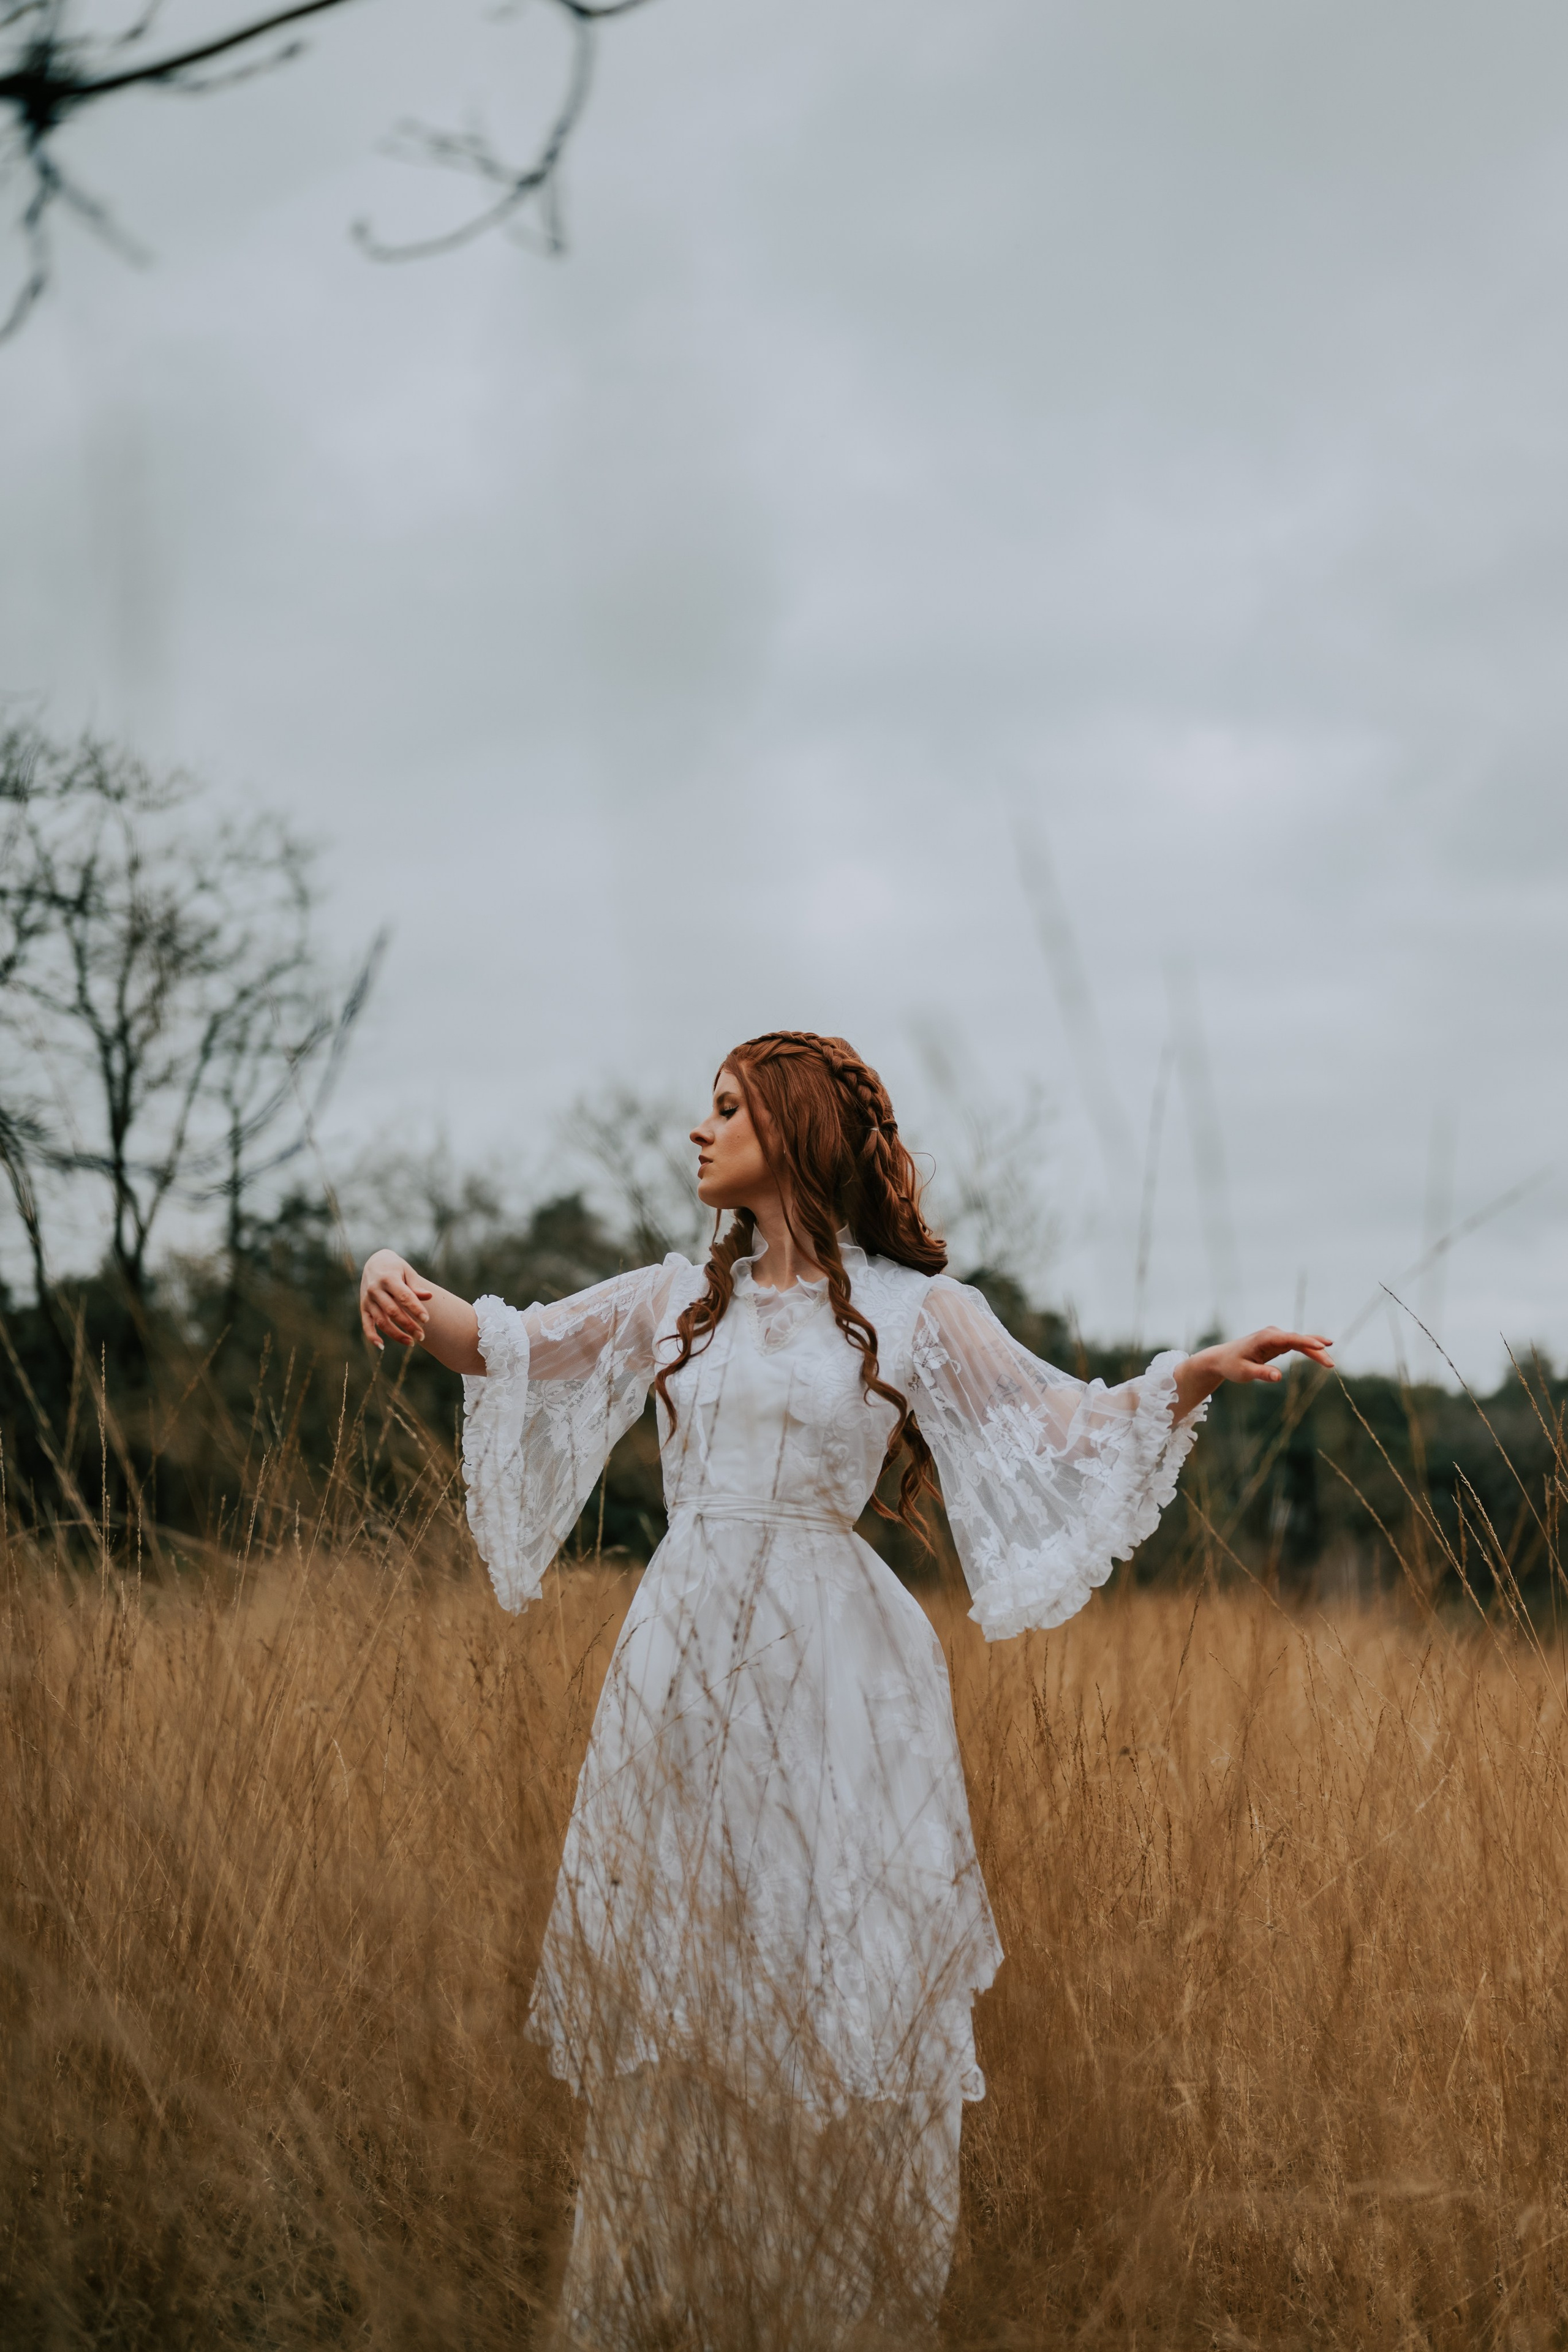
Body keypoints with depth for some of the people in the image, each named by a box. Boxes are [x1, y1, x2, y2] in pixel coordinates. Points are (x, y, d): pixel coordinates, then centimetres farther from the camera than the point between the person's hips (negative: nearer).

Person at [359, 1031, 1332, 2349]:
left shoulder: (911, 1310, 2)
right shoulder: (676, 1302, 13)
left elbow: (1067, 1430, 1)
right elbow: (506, 1348, 7)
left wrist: (1196, 1374, -16)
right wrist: (407, 1293, -14)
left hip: (831, 1677, -4)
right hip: (681, 1669, 4)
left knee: (837, 1993, 0)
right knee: (669, 1984, 8)